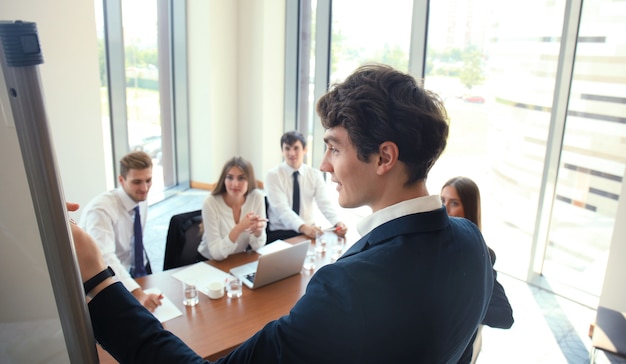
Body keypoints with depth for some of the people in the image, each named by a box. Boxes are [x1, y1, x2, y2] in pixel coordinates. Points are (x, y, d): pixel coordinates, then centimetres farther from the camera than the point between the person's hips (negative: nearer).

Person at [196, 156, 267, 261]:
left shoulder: (257, 197, -12)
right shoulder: (211, 203, -19)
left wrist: (258, 230, -29)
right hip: (210, 263, -3)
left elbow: (257, 246, -8)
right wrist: (239, 228, -35)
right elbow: (216, 254, -22)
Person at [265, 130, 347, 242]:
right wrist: (303, 227, -37)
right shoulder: (273, 175, -7)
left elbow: (325, 203, -7)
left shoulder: (315, 174, 4)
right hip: (279, 233, -3)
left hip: (309, 231, 4)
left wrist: (338, 223, -28)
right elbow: (281, 208, -20)